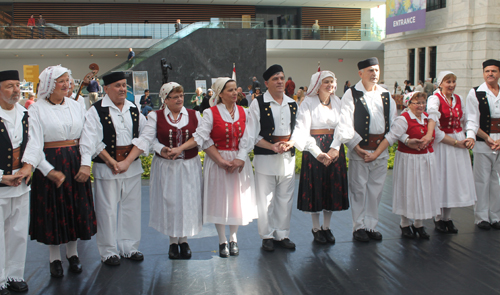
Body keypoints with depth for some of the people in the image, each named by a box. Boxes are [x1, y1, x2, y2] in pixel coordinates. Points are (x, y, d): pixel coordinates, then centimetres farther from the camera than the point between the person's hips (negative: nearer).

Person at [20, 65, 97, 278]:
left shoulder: (75, 106, 7)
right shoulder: (37, 109, -5)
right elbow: (34, 144, -11)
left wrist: (85, 165, -7)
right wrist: (49, 170, -20)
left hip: (75, 163, 4)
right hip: (50, 163, -3)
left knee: (76, 208, 9)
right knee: (53, 210, 5)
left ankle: (73, 254, 26)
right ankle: (55, 259, 21)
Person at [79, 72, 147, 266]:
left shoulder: (134, 110, 9)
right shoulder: (96, 111, -6)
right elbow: (91, 142, -12)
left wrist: (128, 161, -8)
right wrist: (112, 161, -17)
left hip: (132, 166, 4)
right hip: (106, 168, -4)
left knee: (131, 208, 11)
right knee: (107, 210, 3)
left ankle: (129, 247, 24)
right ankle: (109, 252, 17)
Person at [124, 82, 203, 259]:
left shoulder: (194, 115, 3)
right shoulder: (156, 117, -2)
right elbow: (145, 140, -10)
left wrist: (180, 148, -20)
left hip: (189, 166, 1)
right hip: (165, 167, -1)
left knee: (187, 202, 5)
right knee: (169, 202, 5)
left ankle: (184, 240, 21)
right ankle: (173, 241, 20)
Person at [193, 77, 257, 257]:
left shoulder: (243, 112, 4)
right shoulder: (211, 113, -7)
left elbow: (247, 138, -3)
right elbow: (204, 140, -12)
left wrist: (240, 159, -16)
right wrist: (221, 161, -15)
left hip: (239, 161, 3)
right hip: (217, 161, -3)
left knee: (237, 199, 8)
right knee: (220, 199, 3)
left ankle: (233, 239, 24)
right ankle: (222, 242, 17)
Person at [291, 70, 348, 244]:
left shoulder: (337, 102, 8)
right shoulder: (308, 103, -4)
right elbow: (303, 131, -12)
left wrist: (335, 148, -14)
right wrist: (318, 153, -20)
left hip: (335, 149, 4)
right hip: (314, 148, -4)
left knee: (333, 187, 8)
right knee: (315, 187, 2)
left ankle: (326, 227, 22)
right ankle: (316, 228, 16)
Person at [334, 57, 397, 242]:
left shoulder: (386, 95, 12)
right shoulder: (351, 95, -3)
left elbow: (394, 122, 14)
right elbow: (345, 124, -8)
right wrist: (356, 145, -13)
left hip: (381, 150, 5)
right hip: (359, 150, -4)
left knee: (375, 189, 10)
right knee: (359, 189, 1)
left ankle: (371, 226, 22)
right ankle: (359, 227, 13)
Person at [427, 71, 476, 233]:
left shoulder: (458, 99, 9)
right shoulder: (435, 98, -12)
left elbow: (465, 119, 17)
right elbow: (433, 114, -32)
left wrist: (471, 136, 3)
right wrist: (429, 134, -49)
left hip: (458, 141, 6)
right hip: (441, 142, -6)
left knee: (454, 178, 9)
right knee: (441, 179, -1)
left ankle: (447, 217, 21)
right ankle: (438, 218, 14)